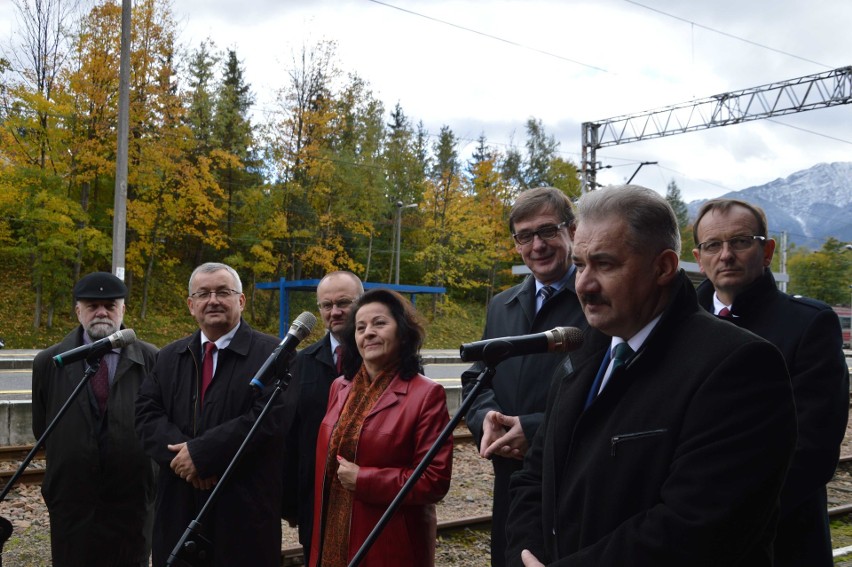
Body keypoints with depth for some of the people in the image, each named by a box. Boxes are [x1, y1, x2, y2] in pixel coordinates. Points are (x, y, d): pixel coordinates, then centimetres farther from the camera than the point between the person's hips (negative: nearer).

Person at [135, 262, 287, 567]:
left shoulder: (271, 354, -5)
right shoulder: (169, 357, 14)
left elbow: (270, 418, -16)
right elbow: (147, 414, 5)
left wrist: (200, 453, -16)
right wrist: (180, 453, -14)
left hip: (245, 507, -4)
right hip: (179, 505, 5)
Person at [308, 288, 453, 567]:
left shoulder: (426, 394, -13)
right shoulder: (340, 388, 7)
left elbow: (434, 480, -16)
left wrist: (362, 480, -18)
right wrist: (321, 533, 13)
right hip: (334, 538, 5)